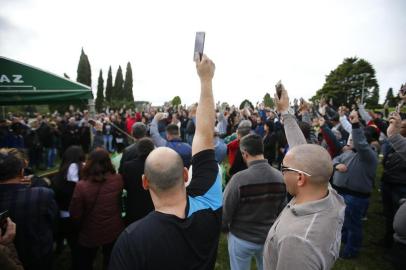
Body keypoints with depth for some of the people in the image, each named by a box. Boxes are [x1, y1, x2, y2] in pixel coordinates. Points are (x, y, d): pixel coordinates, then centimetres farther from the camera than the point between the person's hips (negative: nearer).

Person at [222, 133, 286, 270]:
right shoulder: (280, 177, -15)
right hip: (269, 237, 4)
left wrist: (224, 227, 4)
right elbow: (281, 208, -2)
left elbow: (226, 209, -18)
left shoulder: (239, 179, -29)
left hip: (241, 238, -3)